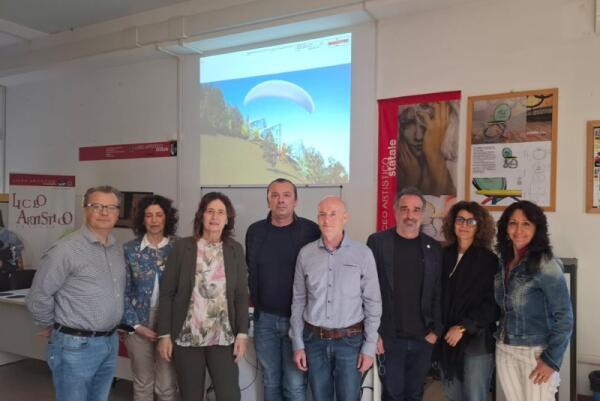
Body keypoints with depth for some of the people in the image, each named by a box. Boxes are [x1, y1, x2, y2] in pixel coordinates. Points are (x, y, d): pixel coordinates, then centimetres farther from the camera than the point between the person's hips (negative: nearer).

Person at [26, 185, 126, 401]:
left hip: (110, 342, 7)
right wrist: (52, 326, 1)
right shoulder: (66, 249, -16)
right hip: (76, 345, -6)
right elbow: (38, 296, -12)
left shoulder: (118, 248, 7)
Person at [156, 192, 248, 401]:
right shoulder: (182, 247, -4)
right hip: (186, 338, -1)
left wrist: (242, 334, -2)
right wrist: (164, 335, -5)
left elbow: (241, 295, 3)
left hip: (223, 338, 1)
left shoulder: (235, 249, 2)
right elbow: (167, 293, -3)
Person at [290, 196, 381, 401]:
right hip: (314, 340, 2)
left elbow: (373, 304, -3)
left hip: (350, 340, -2)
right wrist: (297, 344, 3)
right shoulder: (305, 253, -2)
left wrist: (369, 347, -4)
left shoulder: (363, 254, -8)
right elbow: (298, 301, 4)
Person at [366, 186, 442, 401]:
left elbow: (438, 293, 5)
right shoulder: (377, 242, -4)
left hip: (423, 339, 3)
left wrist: (436, 331, -1)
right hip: (388, 338, -2)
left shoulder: (433, 247, 4)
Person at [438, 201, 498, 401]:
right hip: (447, 338, 4)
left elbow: (492, 304, -9)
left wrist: (463, 328, -13)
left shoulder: (489, 260, -6)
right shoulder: (445, 255, 4)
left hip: (477, 340, -4)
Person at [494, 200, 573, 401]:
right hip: (504, 350, 5)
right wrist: (500, 339, 6)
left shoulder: (545, 265, -15)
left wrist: (551, 359, -13)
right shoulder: (502, 262, 3)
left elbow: (564, 316, -14)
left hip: (536, 353, -5)